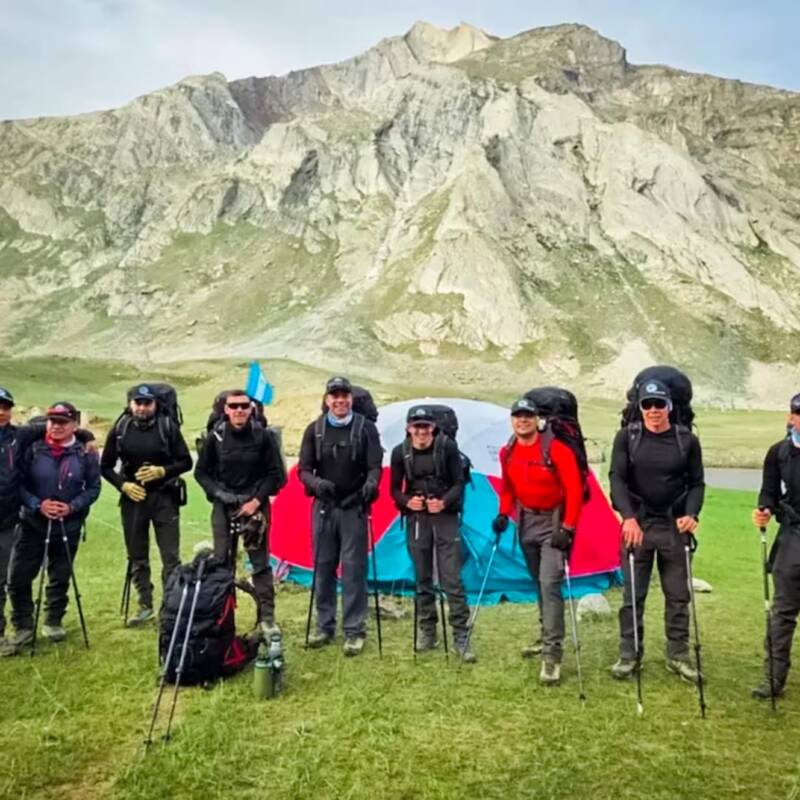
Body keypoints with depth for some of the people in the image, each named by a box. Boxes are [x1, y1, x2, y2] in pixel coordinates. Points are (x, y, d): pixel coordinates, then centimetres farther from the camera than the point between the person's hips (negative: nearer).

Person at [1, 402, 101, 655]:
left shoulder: (86, 453, -4)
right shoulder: (34, 450, -5)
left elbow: (93, 488, -1)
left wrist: (72, 507, -16)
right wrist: (38, 505, -17)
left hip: (69, 527, 0)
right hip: (33, 524, 0)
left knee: (60, 578, 12)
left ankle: (53, 622, 31)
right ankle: (23, 627, 17)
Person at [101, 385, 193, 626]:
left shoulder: (168, 427, -5)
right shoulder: (119, 430, 0)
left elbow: (186, 461, -1)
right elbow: (106, 466, 7)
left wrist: (162, 471, -16)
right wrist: (123, 485, -8)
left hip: (164, 497, -2)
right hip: (132, 498, 2)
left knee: (170, 556, -2)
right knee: (137, 556, 11)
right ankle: (145, 605, 24)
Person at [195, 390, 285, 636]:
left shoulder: (263, 436, -6)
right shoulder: (216, 436, -2)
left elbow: (275, 474, -2)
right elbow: (201, 471, 8)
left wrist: (256, 500, -10)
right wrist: (217, 493, -7)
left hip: (255, 505, -2)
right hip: (223, 505, 2)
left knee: (260, 562, -1)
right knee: (222, 561, 6)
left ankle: (267, 617, 5)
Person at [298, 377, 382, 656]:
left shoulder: (365, 428, -2)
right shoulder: (315, 430, 4)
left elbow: (375, 466, -6)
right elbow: (303, 469, 2)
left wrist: (371, 483, -29)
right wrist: (316, 482, -20)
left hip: (354, 508, -2)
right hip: (323, 507, 3)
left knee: (353, 569, -2)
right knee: (323, 568, 9)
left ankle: (354, 632, 6)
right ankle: (325, 627, 22)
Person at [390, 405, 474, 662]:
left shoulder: (447, 447, -7)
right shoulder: (400, 453, -1)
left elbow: (458, 483, -4)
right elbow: (395, 489, 5)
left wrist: (444, 502, -21)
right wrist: (407, 502, -16)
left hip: (445, 518, -2)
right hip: (416, 519, 2)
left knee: (452, 580, -5)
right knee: (422, 579, 10)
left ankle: (461, 637, 2)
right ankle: (427, 632, 24)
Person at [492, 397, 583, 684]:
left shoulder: (556, 450, -20)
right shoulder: (507, 453, -1)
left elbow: (574, 490, -20)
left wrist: (567, 527, -22)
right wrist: (504, 513, 2)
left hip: (553, 521, -6)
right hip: (526, 521, 6)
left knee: (550, 583, -15)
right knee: (539, 583, 16)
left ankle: (552, 654, -11)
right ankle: (547, 638, 31)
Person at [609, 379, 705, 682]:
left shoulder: (687, 440, 2)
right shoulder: (627, 437, -1)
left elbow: (696, 483, 5)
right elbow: (617, 478, -7)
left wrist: (691, 514, -13)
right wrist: (629, 517, -20)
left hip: (674, 525, 1)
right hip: (637, 523, -1)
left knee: (678, 595, 9)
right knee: (632, 595, 5)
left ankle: (678, 655, 22)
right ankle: (629, 656, 16)